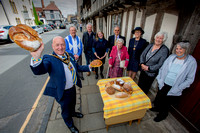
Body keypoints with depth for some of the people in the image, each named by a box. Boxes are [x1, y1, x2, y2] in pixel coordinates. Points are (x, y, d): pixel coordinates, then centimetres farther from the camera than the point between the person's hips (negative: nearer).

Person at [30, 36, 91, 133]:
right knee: (65, 109, 22)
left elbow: (77, 67, 7)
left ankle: (73, 112, 67)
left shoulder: (70, 55, -5)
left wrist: (89, 67, -4)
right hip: (63, 93, -5)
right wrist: (36, 57, -62)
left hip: (73, 88, 6)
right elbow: (38, 70, -43)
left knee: (72, 103, 33)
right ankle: (70, 124, 54)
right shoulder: (49, 59, -24)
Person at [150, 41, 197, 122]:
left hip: (173, 88, -3)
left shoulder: (191, 62, -11)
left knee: (166, 103, 15)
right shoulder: (171, 57, -3)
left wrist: (177, 89, -13)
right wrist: (160, 81, -4)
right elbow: (162, 69, 2)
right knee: (158, 98, 20)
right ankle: (157, 108, 51)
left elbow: (190, 79, -7)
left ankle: (162, 115, 42)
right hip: (163, 84, 3)